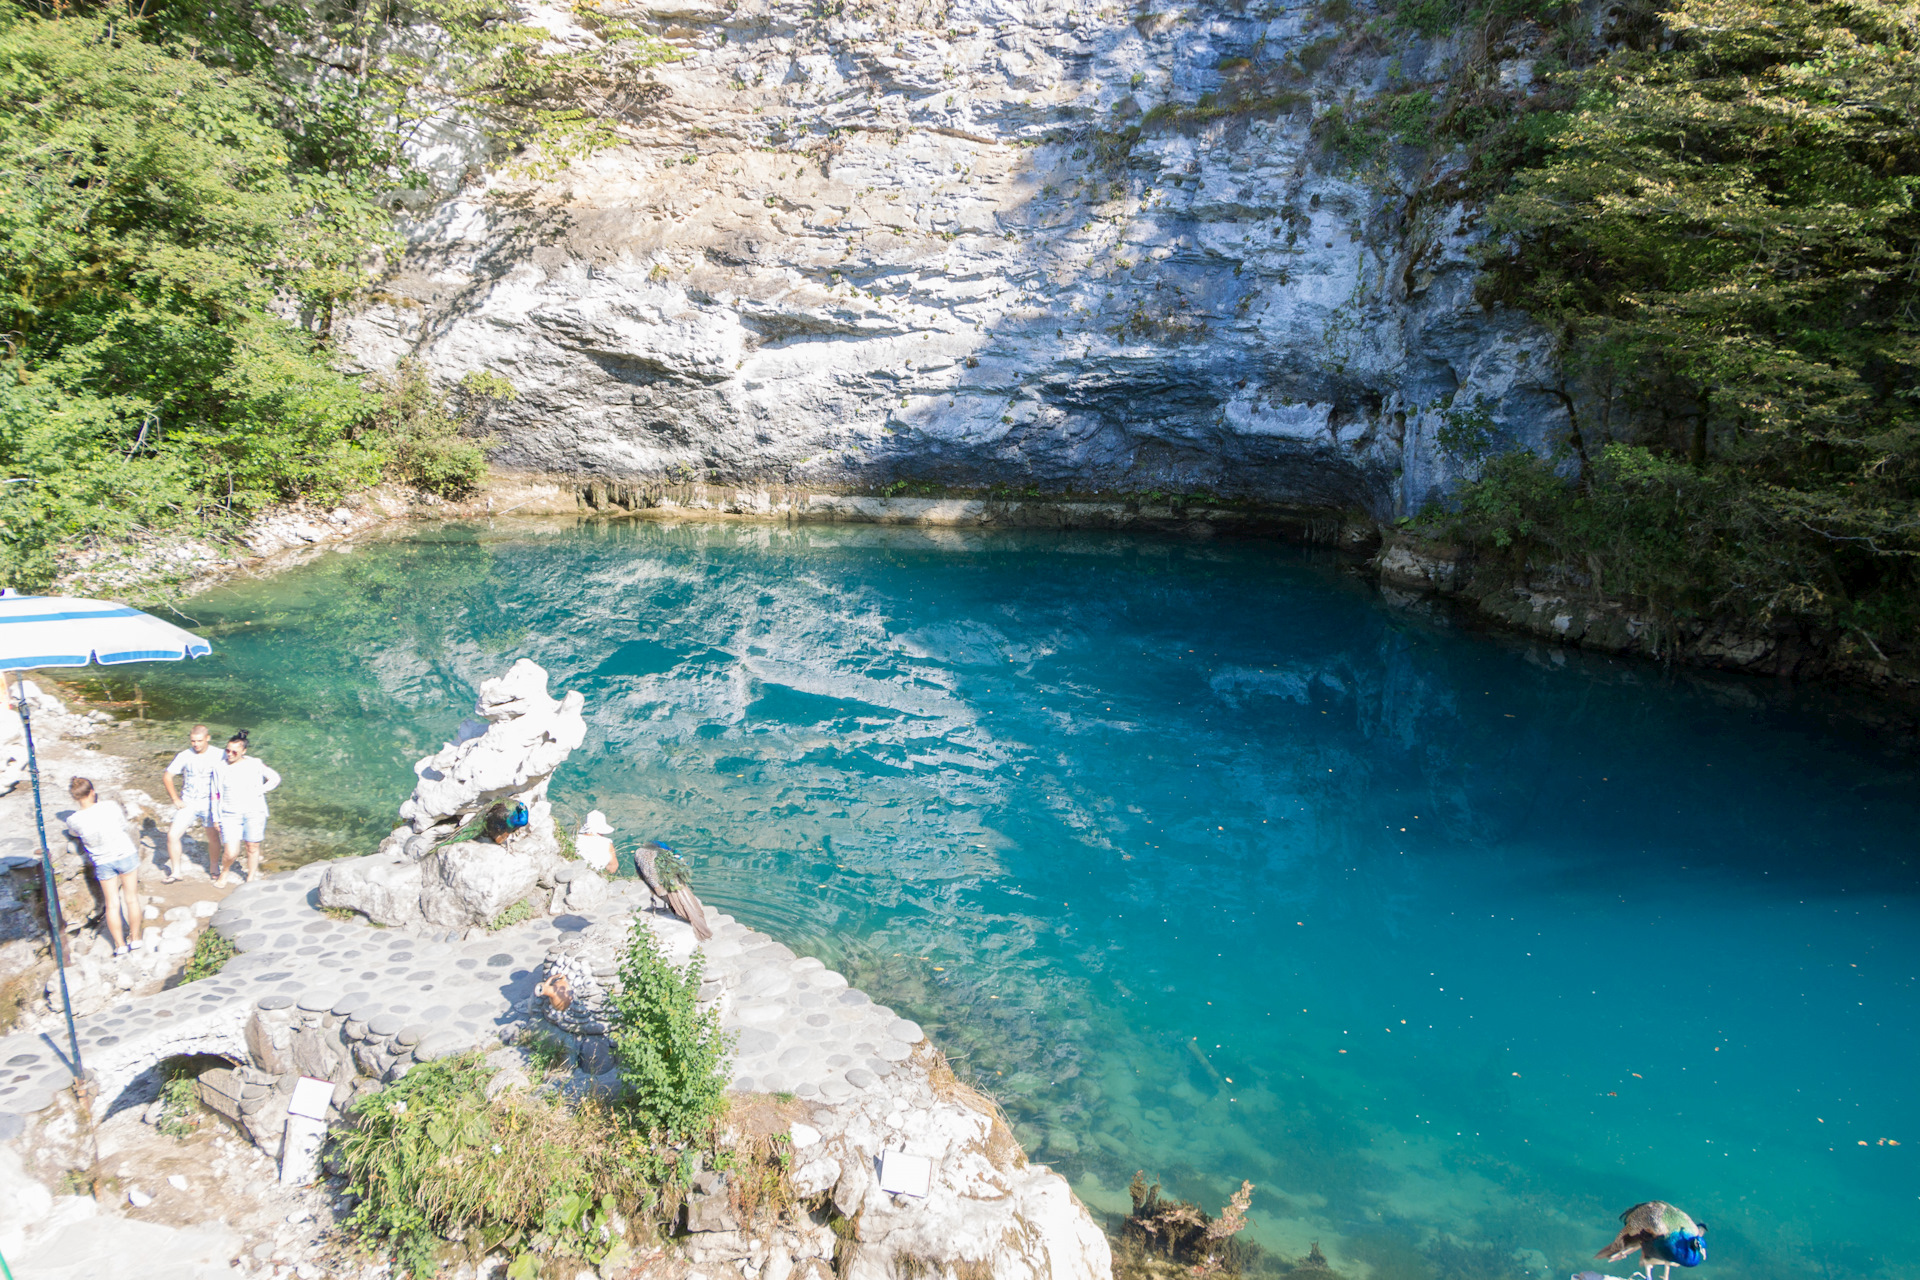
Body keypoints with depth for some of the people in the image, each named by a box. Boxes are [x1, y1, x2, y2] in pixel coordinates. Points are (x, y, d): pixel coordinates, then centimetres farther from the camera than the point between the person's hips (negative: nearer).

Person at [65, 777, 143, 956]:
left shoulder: (74, 820, -16)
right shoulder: (110, 806, -19)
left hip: (103, 862, 1)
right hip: (126, 854, -1)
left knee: (112, 903, 12)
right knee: (131, 898, 14)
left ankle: (120, 945, 18)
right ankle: (135, 938, 25)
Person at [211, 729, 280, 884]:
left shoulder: (254, 765, -3)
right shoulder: (219, 766, -1)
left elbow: (275, 778, 8)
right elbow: (216, 793, 7)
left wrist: (259, 790, -6)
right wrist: (216, 817, 7)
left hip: (254, 812, 0)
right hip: (230, 814, 0)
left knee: (252, 848, 8)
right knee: (231, 853, -7)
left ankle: (250, 879, 29)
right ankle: (224, 872, 25)